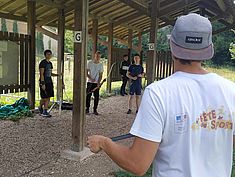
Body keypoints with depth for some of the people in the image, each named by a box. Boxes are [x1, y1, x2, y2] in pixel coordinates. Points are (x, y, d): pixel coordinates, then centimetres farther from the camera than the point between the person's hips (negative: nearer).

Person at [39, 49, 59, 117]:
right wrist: (43, 83, -20)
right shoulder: (42, 63, -9)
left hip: (49, 82, 8)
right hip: (44, 82, -8)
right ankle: (40, 107, 19)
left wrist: (57, 75, 9)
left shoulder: (50, 63, 15)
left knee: (48, 97, 6)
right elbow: (41, 74, -14)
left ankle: (45, 111, 14)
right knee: (44, 97, -2)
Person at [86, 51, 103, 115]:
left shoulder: (100, 65, 3)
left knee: (96, 97, 0)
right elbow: (86, 73, 0)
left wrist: (99, 82, -13)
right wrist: (90, 78, -16)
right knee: (88, 95, 1)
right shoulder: (90, 63, 0)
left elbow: (100, 75, 2)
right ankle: (87, 109, 14)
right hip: (90, 82, -1)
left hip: (97, 83, 1)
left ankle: (95, 110, 10)